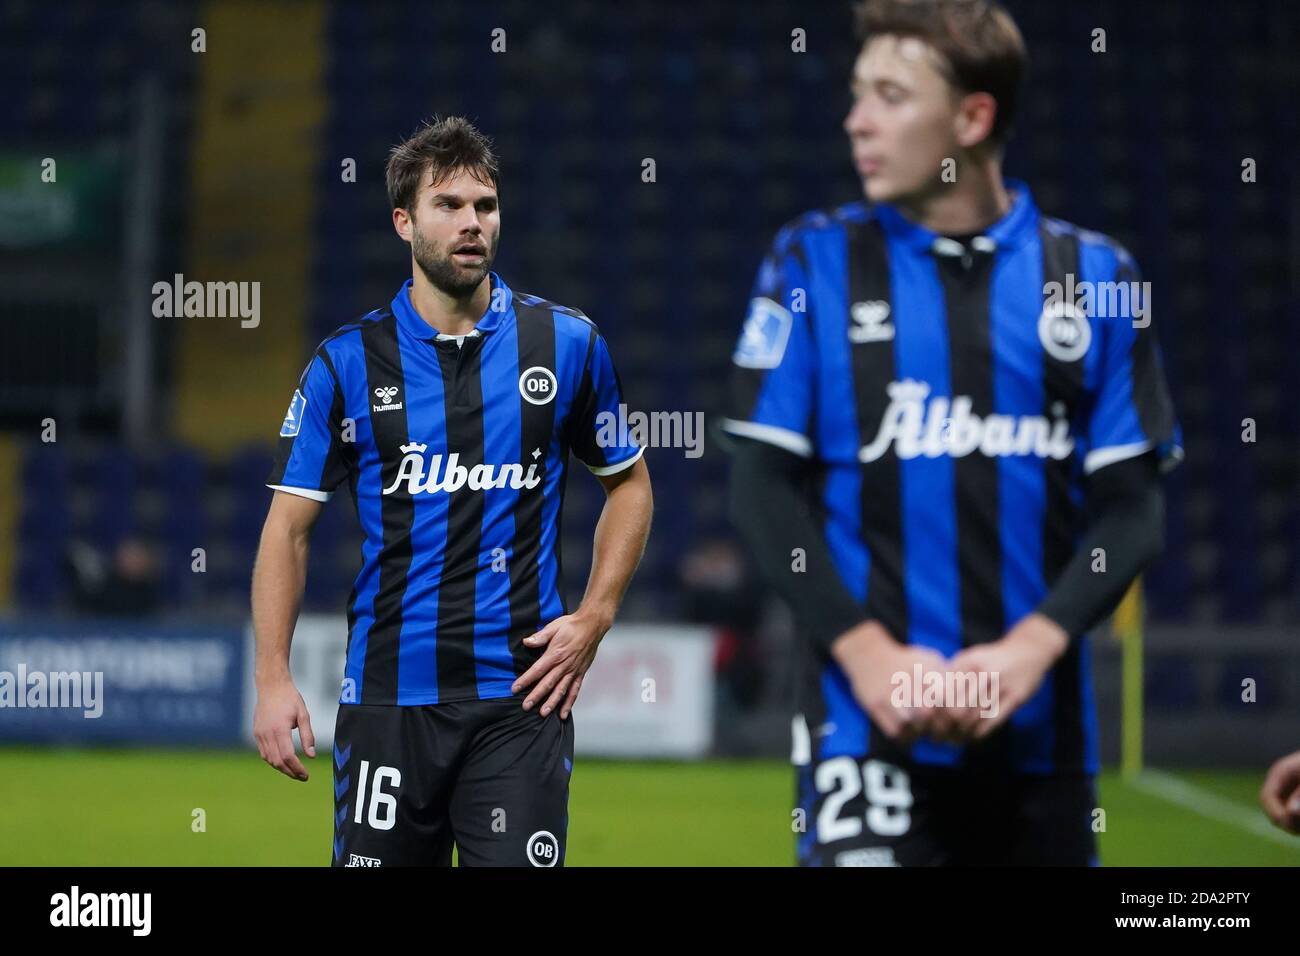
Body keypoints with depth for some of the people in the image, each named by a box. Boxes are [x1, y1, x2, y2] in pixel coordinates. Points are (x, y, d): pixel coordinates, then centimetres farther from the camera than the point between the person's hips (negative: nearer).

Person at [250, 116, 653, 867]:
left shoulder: (567, 345, 2)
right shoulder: (346, 365, 1)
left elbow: (630, 482, 13)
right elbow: (289, 526, 3)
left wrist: (594, 618, 1)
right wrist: (274, 678, -7)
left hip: (519, 694, 0)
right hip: (387, 693, 1)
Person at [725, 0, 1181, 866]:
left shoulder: (1094, 275, 5)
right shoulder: (816, 262, 3)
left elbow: (1133, 506, 4)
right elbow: (766, 486, 1)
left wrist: (1031, 648, -11)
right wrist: (866, 651, -11)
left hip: (1041, 729, 2)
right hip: (869, 721, -2)